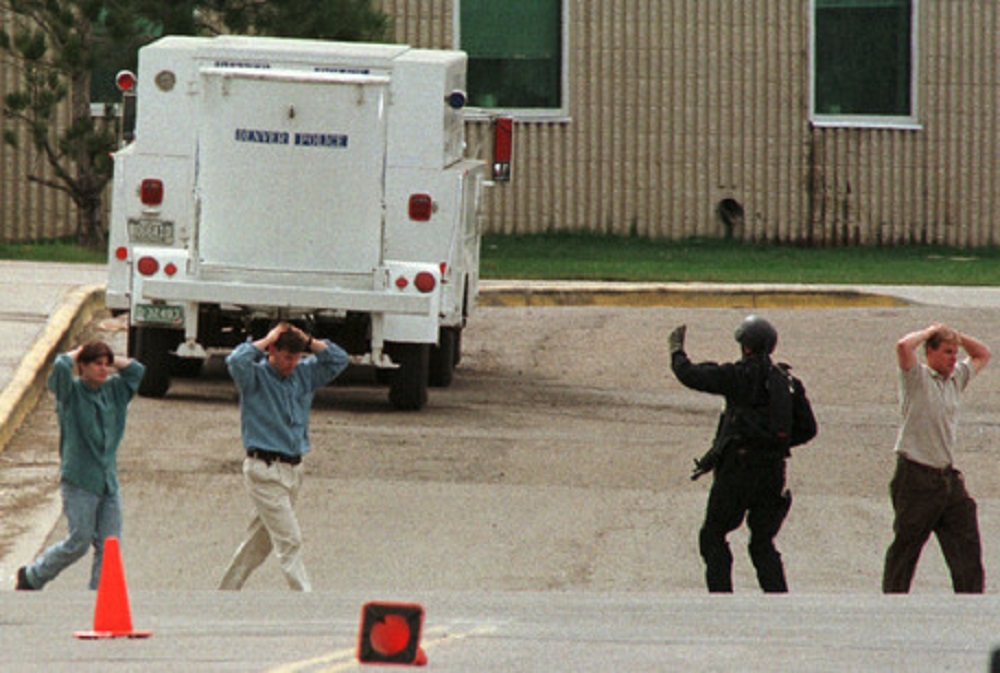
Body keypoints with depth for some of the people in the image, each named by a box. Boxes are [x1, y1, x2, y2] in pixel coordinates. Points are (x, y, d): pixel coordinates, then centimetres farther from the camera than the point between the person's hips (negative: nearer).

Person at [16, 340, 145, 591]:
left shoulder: (113, 390, 11)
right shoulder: (70, 391, -5)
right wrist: (76, 354, -4)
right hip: (78, 480, -6)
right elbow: (60, 367, -23)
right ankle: (32, 576, 16)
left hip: (108, 480, 6)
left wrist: (111, 359, 8)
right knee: (79, 542, -4)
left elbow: (136, 370, 17)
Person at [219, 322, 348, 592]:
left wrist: (309, 342, 2)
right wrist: (267, 340, -15)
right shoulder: (255, 376, -7)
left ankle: (225, 593, 24)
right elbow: (236, 361, -28)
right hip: (264, 470, -7)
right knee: (289, 541, -11)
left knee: (261, 540, 13)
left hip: (292, 468, 7)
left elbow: (339, 359, 15)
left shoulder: (303, 374, 11)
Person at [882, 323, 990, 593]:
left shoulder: (956, 378, 14)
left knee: (967, 545, 2)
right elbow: (903, 346, -25)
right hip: (917, 477, -7)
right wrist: (931, 331, -7)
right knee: (905, 548, 1)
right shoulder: (917, 377, -6)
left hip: (948, 477, 7)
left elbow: (982, 355, 29)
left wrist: (955, 335, 13)